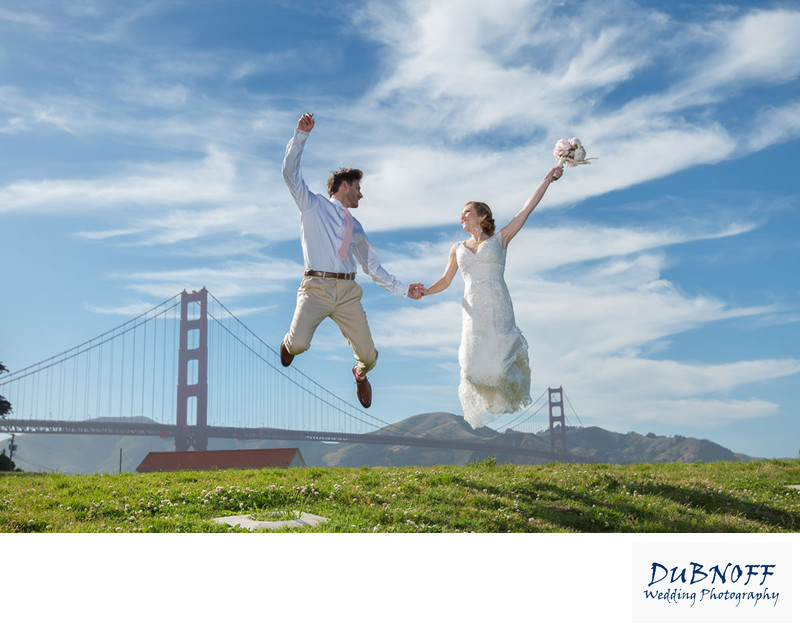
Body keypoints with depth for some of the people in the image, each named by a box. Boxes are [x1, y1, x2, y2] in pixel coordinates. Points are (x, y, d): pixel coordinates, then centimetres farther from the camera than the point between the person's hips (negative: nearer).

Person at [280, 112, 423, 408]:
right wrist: (301, 134, -10)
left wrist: (404, 289, 16)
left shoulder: (356, 227, 24)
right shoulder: (313, 205, 12)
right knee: (299, 344, -25)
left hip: (348, 292, 4)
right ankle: (289, 343, 16)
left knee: (368, 356, -4)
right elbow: (290, 172, 0)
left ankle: (360, 374, 37)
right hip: (317, 287, -4)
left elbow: (373, 266, 24)